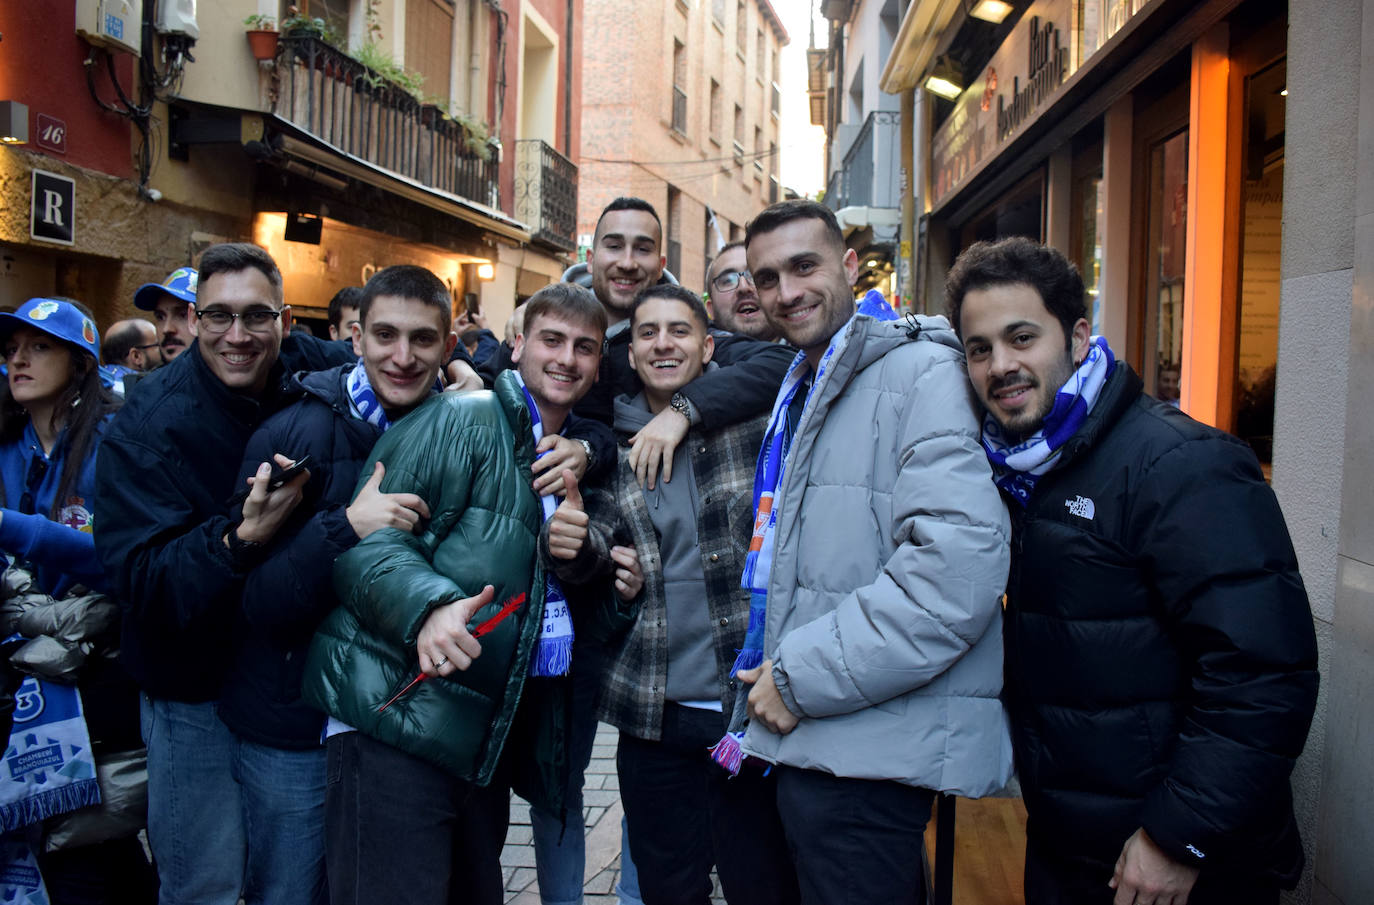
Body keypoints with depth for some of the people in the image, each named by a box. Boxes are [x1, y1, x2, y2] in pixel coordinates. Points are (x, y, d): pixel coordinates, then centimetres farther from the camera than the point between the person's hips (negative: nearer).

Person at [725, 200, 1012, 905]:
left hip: (870, 750, -9)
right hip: (808, 738, 9)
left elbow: (960, 562, -25)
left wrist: (803, 677, -20)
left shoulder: (920, 371, -12)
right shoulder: (799, 393, 18)